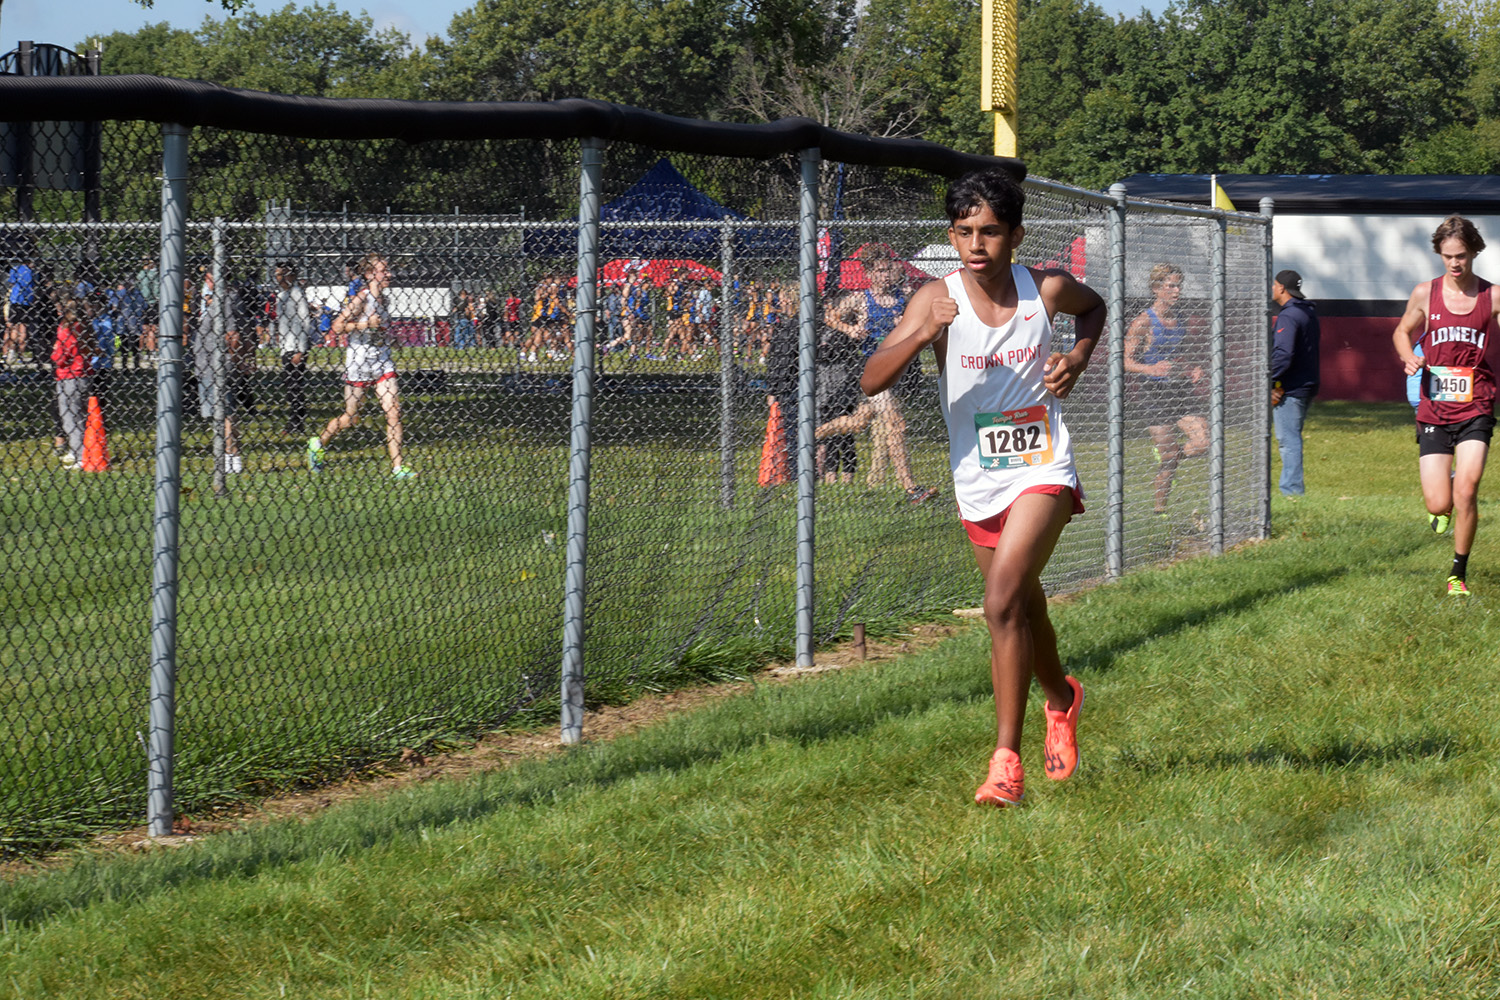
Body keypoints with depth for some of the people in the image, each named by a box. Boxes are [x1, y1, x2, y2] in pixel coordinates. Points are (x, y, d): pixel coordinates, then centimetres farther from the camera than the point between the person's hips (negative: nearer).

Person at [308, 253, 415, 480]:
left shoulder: (381, 298, 7)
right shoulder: (360, 299, -15)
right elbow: (337, 327, -19)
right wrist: (366, 324, -24)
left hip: (382, 360, 6)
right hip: (358, 362, -6)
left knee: (394, 411, -6)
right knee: (351, 417, 5)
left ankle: (397, 467, -6)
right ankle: (318, 444, 31)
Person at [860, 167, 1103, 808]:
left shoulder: (1048, 290, -8)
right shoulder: (938, 300, -12)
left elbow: (1094, 306, 18)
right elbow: (872, 381, -21)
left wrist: (1077, 358, -1)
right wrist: (921, 335, -37)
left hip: (1042, 473, -3)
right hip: (978, 483, 3)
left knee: (1003, 603, -21)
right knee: (1022, 609, 20)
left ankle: (1007, 759, -18)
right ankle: (1061, 699, 51)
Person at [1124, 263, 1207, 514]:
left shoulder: (1178, 321, 12)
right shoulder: (1144, 322, -7)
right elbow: (1126, 361, -9)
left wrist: (1192, 371, 4)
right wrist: (1151, 369, -27)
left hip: (1180, 390, 6)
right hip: (1154, 391, -6)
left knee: (1202, 442, -9)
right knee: (1167, 455, -8)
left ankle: (1165, 467, 19)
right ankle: (1159, 507, 8)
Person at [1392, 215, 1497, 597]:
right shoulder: (1425, 294, 2)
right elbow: (1402, 331, 19)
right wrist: (1408, 358, -3)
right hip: (1433, 410, 1)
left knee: (1466, 491, -17)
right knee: (1438, 505, -4)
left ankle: (1459, 572, 2)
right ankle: (1443, 506, 35)